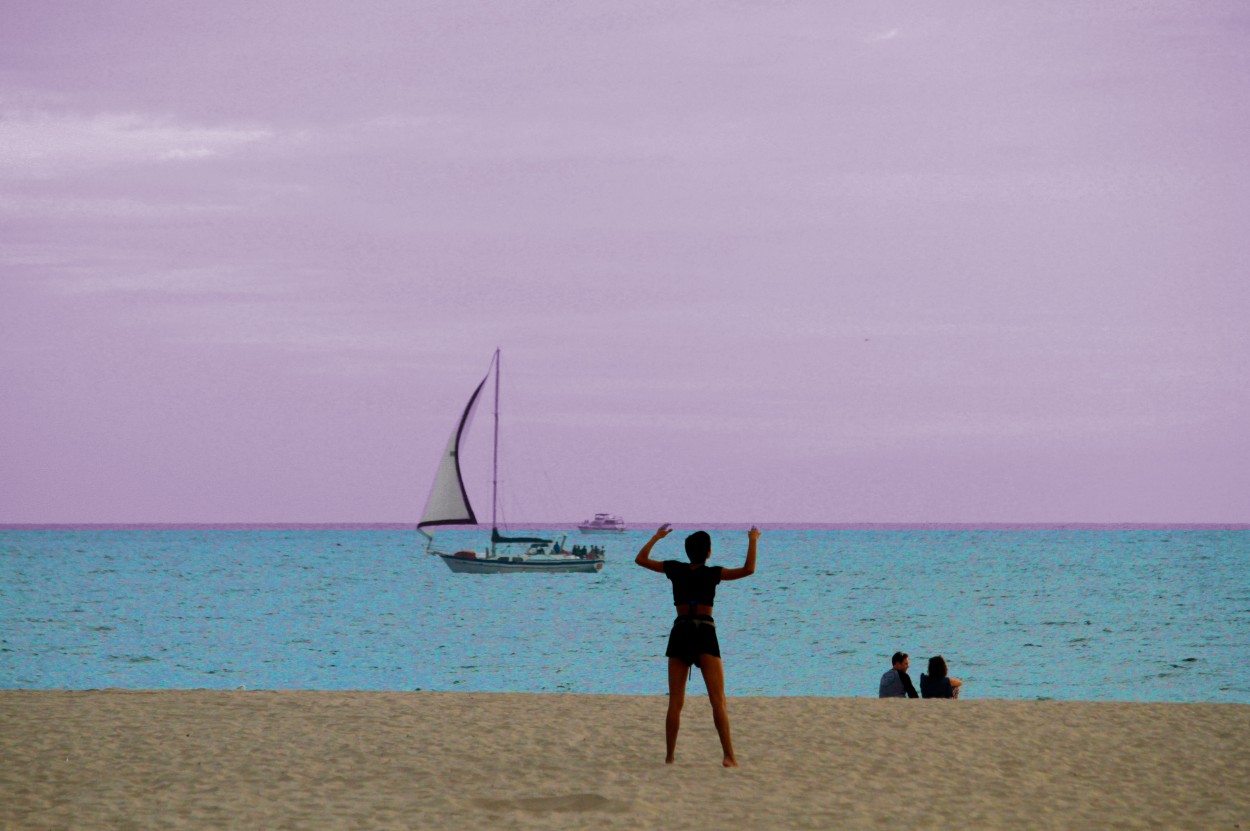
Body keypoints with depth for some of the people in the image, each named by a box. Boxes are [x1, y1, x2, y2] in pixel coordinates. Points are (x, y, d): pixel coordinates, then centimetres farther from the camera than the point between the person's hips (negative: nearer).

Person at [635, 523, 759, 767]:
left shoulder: (676, 569, 6)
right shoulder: (712, 573, -3)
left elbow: (640, 559, 16)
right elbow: (748, 570, -13)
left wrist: (657, 537, 27)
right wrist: (752, 541, -2)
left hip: (680, 634, 3)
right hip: (705, 633, -3)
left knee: (675, 702, 7)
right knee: (718, 700, -7)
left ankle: (670, 756, 3)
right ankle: (729, 755, -17)